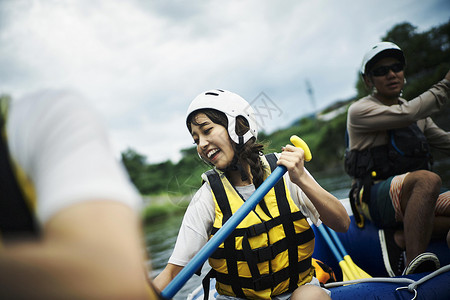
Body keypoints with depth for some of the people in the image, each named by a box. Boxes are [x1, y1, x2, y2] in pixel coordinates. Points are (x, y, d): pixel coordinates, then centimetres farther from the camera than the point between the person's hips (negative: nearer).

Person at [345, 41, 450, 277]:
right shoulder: (359, 111, -4)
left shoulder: (418, 116, 21)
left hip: (414, 198, 7)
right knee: (428, 179, -37)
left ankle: (399, 238, -17)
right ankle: (414, 268, -33)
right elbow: (406, 114, -20)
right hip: (375, 199, -7)